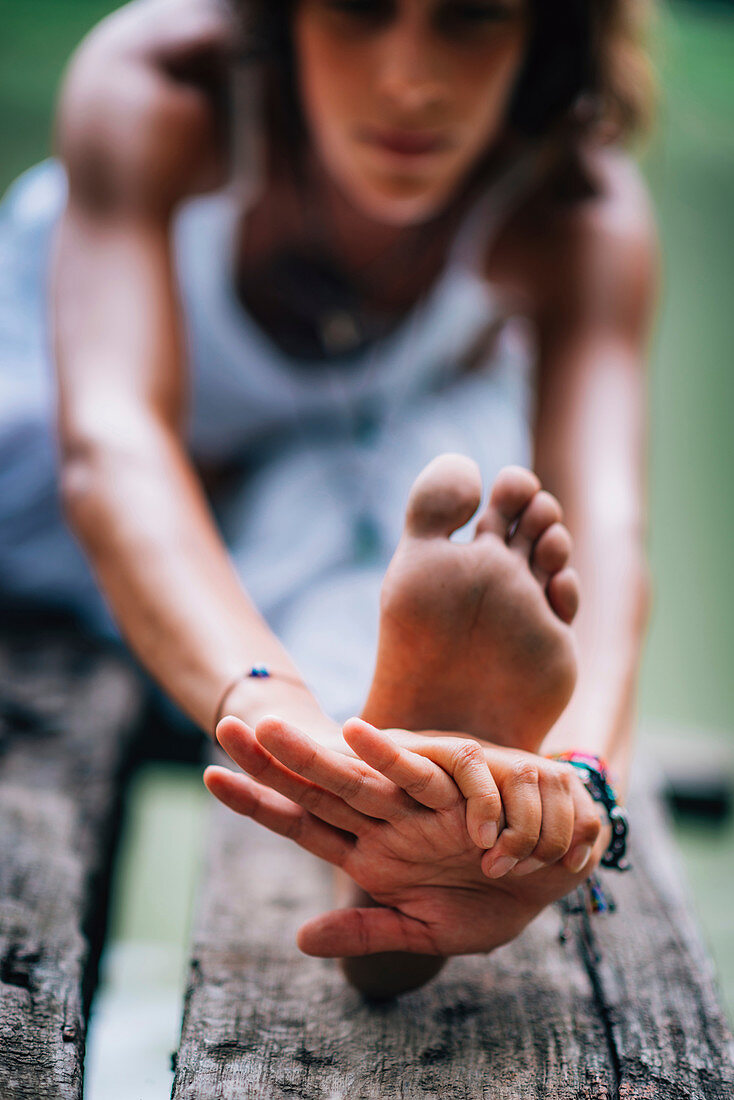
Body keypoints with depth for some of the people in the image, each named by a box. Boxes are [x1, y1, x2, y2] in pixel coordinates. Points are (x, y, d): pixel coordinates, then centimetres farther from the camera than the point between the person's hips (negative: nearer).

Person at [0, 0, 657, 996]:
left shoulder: (583, 215, -30)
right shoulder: (148, 87, -34)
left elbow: (604, 520, -44)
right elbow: (110, 440, -47)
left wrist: (574, 780, -66)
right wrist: (263, 701, -67)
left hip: (396, 440, -2)